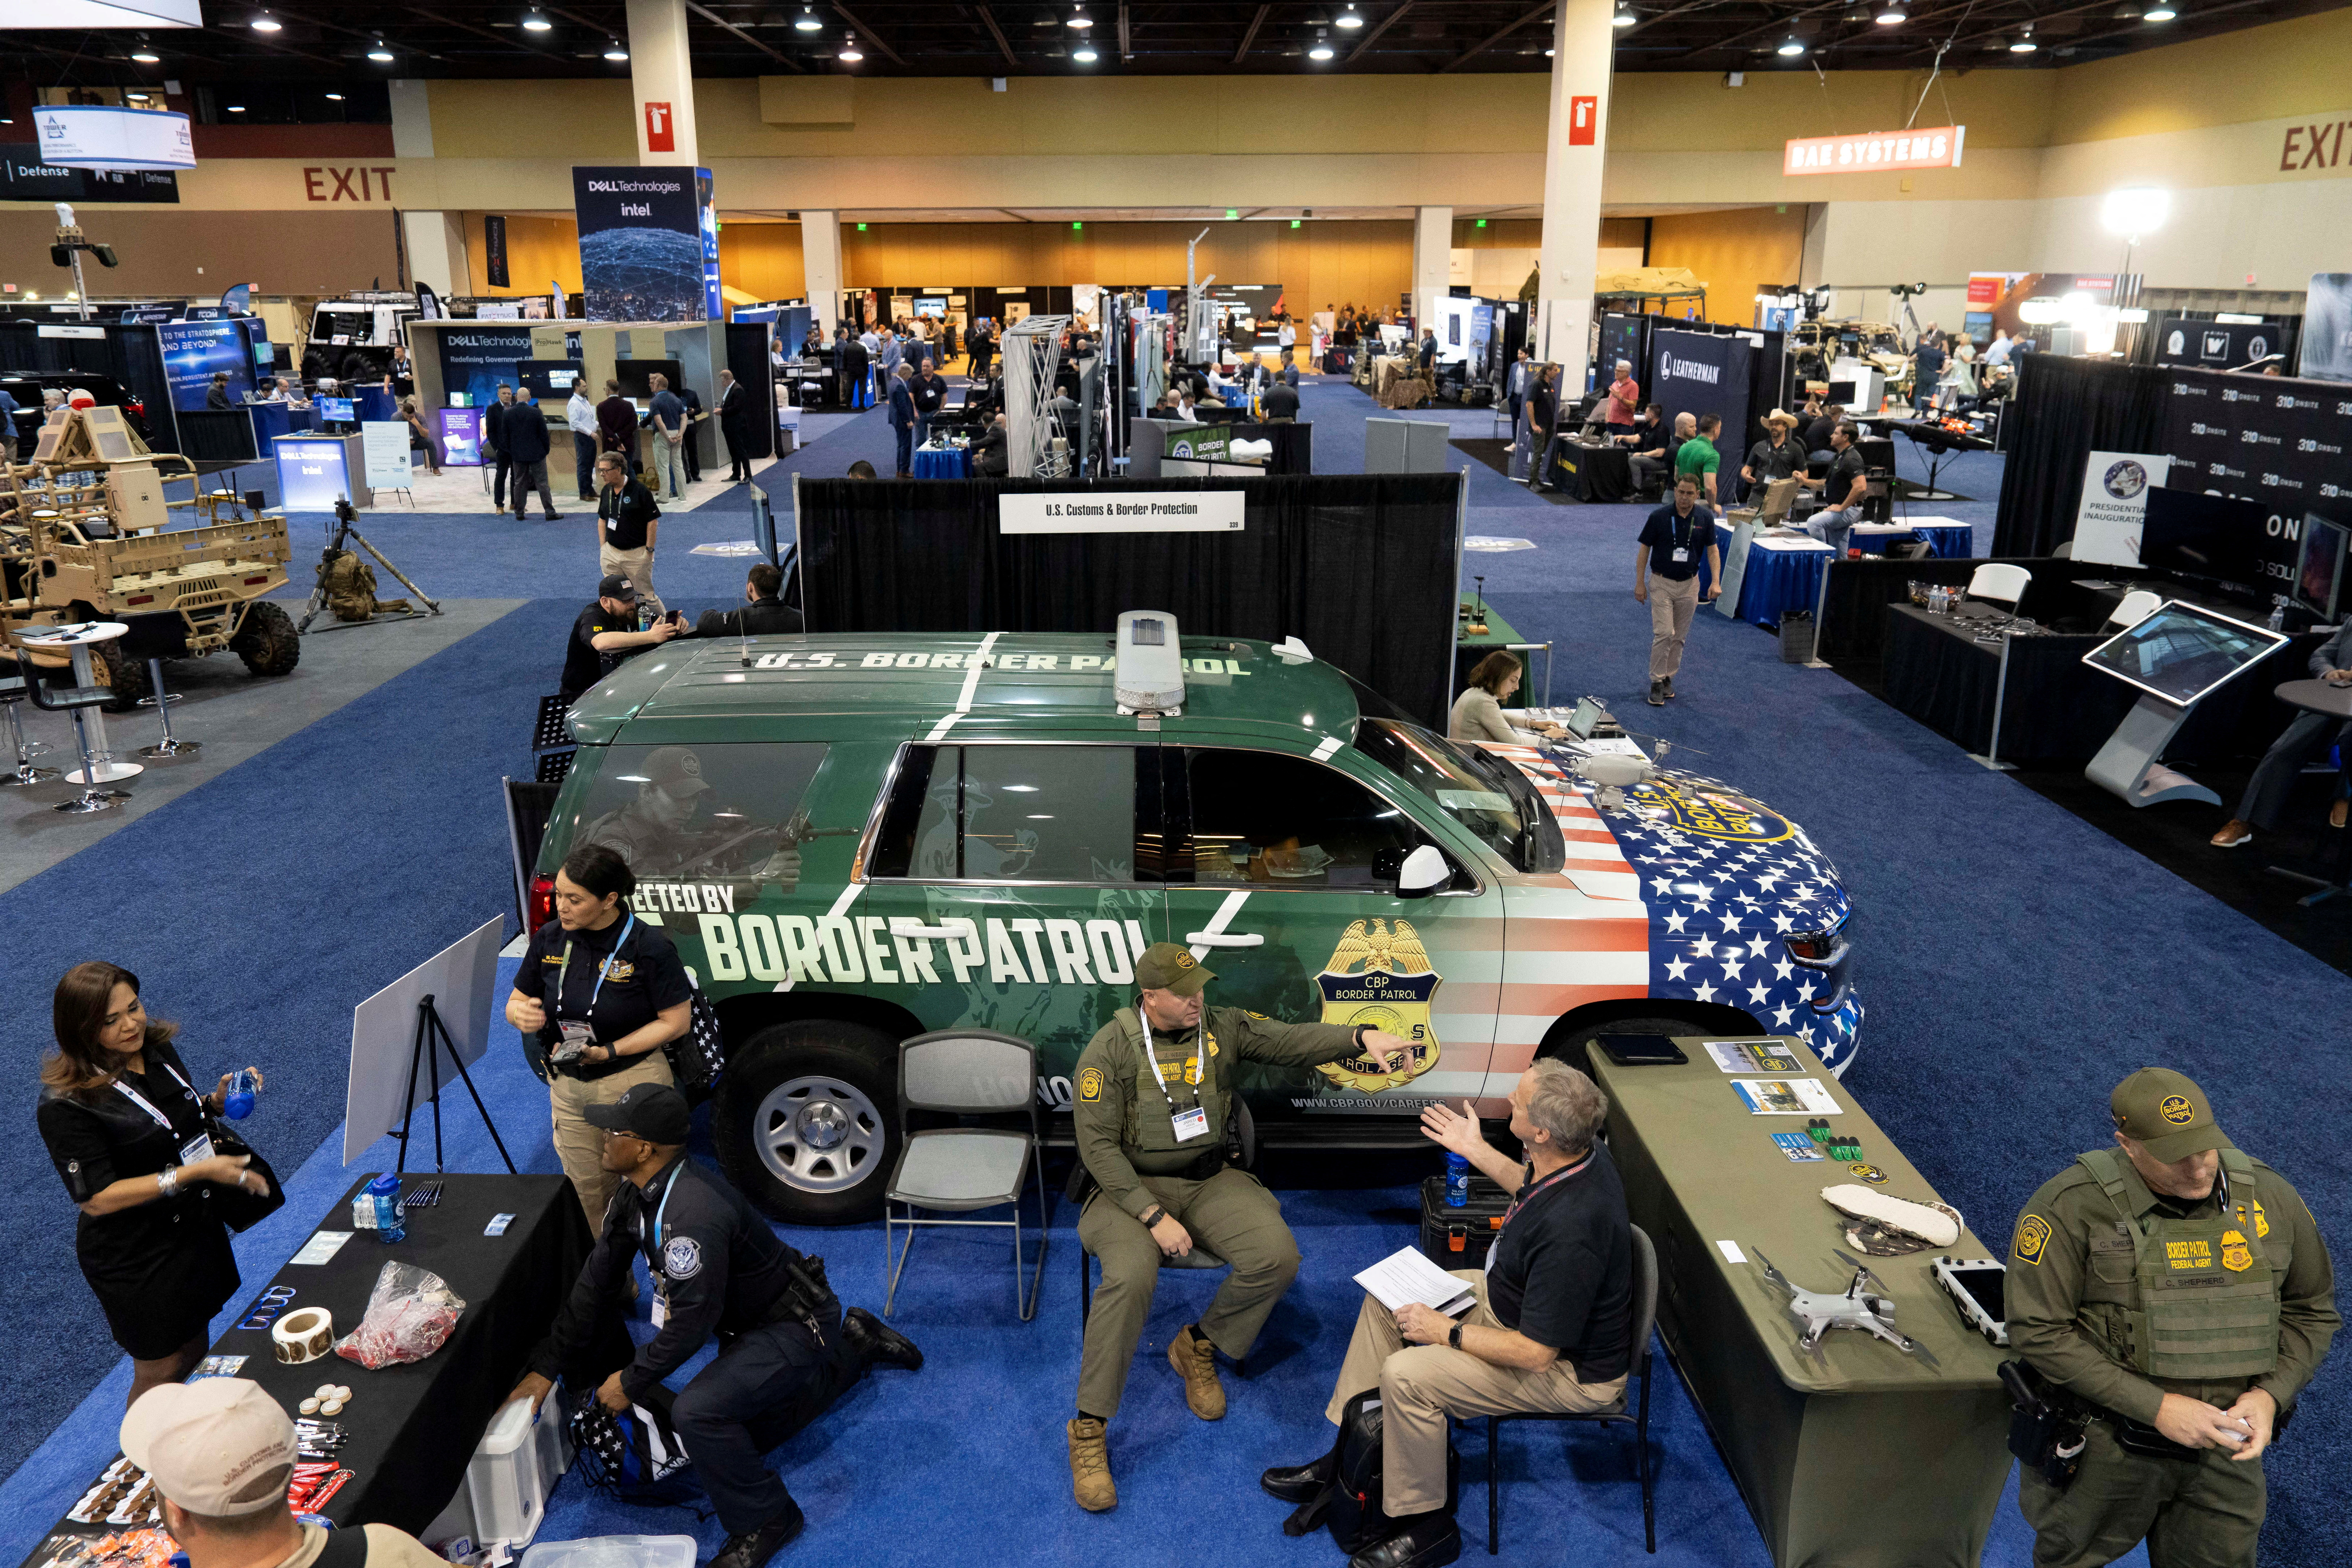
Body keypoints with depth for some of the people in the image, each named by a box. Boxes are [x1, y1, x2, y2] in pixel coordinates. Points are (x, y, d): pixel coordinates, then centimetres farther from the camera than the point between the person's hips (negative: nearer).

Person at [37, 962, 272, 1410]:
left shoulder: (157, 1050, -2)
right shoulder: (67, 1105, -24)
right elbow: (96, 1199, -23)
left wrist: (218, 1101, -6)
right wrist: (196, 1172, -29)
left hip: (196, 1227, 7)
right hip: (135, 1258, -7)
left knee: (194, 1354, 23)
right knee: (159, 1373, 11)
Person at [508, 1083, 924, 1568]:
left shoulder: (693, 1214, -36)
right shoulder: (635, 1193, -6)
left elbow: (691, 1323, -29)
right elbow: (596, 1283, 3)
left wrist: (631, 1384, -15)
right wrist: (546, 1367, 2)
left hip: (797, 1326, -10)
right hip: (747, 1324, 10)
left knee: (697, 1412, -29)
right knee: (745, 1433, 26)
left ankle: (763, 1520, -6)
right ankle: (854, 1346, 39)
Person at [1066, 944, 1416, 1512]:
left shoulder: (1222, 1027, 0)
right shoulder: (1111, 1049, -11)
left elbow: (1292, 1039, -11)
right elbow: (1098, 1144, -13)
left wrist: (1363, 1037, -30)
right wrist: (1154, 1217, -21)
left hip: (1208, 1181, 4)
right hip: (1131, 1187, -4)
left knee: (1277, 1256, -19)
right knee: (1132, 1275, -32)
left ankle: (1198, 1346, 8)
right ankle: (1089, 1426, -16)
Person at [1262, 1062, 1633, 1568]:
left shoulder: (1570, 1230, -39)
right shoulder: (1580, 1152, -12)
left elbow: (1535, 1352, -30)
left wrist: (1447, 1331, -18)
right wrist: (1476, 1150, 13)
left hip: (1570, 1369, -10)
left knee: (1406, 1375, -22)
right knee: (1385, 1299, 8)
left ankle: (1427, 1526, 1)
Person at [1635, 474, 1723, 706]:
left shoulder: (1705, 518, -4)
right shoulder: (1659, 517, -11)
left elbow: (1712, 550, 0)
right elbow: (1644, 549, -4)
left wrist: (1716, 581, -11)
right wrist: (1640, 584, -7)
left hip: (1689, 584, 3)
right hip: (1661, 583, -3)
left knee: (1679, 636, 9)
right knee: (1664, 633, -12)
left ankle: (1669, 678, 22)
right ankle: (1657, 683, -6)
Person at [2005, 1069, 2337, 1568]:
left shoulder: (2272, 1198, -3)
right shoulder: (2071, 1208, -18)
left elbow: (2312, 1311, 10)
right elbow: (2038, 1331, -18)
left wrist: (2270, 1395, -6)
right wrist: (2158, 1407, -20)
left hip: (2226, 1450, 3)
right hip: (2105, 1449, -3)